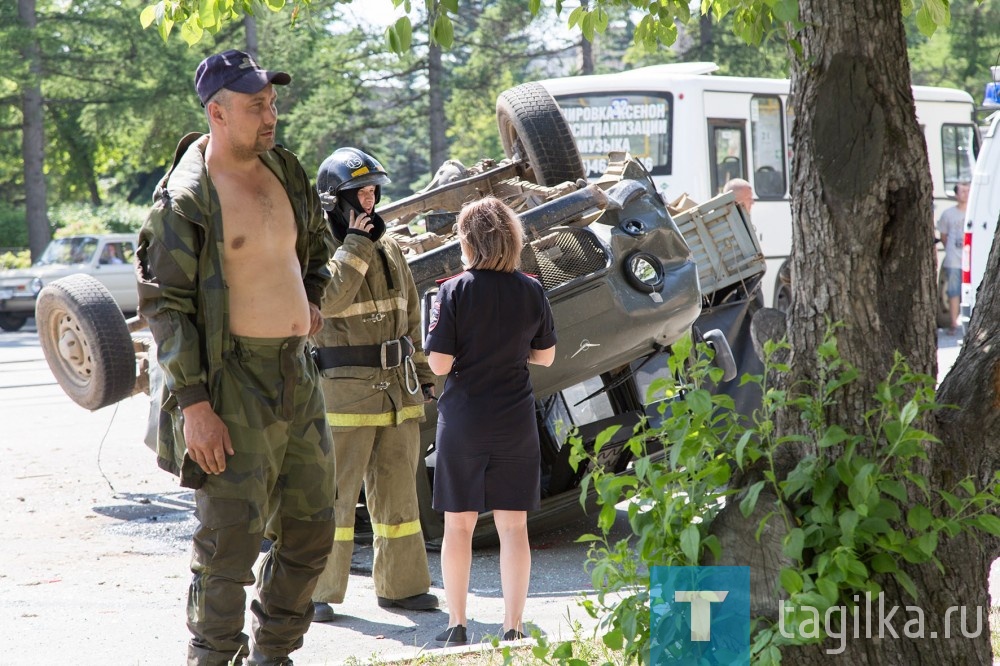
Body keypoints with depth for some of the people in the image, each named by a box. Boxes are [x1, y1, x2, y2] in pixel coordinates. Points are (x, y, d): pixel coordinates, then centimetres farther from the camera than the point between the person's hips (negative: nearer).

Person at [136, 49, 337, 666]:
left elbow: (317, 241, 30)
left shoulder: (285, 171, 9)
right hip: (233, 383, -7)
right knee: (231, 536, -6)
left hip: (297, 374, 7)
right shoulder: (186, 198, -12)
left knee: (313, 527, 12)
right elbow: (164, 305, -15)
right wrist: (195, 405, -20)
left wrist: (312, 297, 11)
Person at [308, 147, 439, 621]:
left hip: (398, 389, 6)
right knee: (335, 493, -4)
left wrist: (423, 375, 17)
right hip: (344, 390, -6)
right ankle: (318, 591, 4)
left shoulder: (389, 248, 14)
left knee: (397, 492, 11)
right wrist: (358, 244, -19)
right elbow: (326, 298, -25)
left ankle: (401, 585, 20)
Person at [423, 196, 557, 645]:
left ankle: (457, 625, 13)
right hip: (515, 422, 2)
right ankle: (512, 628, 7)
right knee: (513, 526, 7)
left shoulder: (454, 292, -11)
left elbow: (439, 363, -13)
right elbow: (545, 356, 8)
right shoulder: (531, 291, -2)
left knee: (458, 525, 9)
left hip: (463, 422, -2)